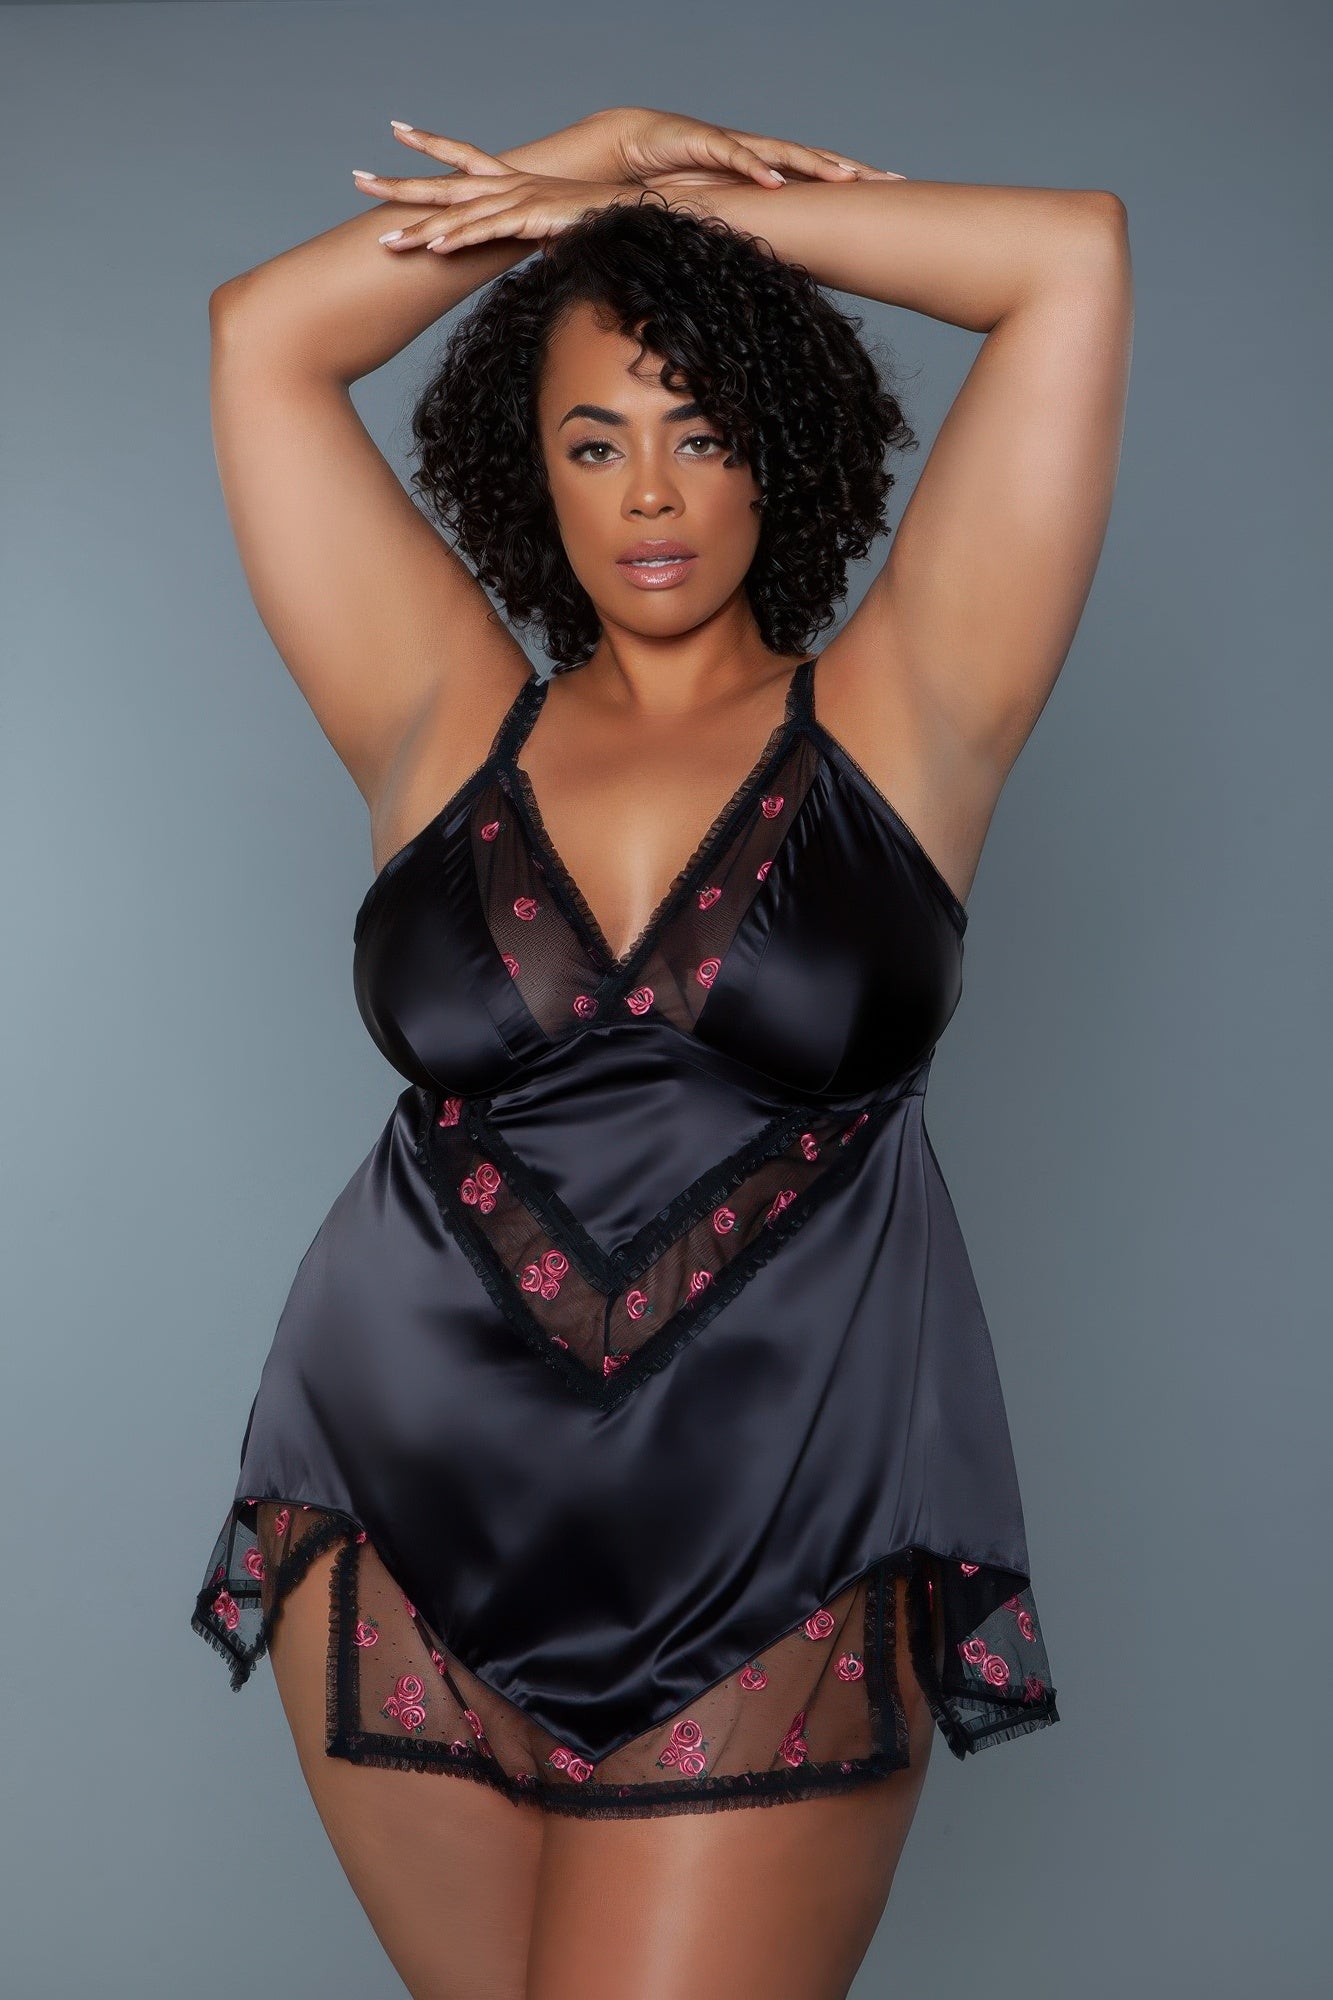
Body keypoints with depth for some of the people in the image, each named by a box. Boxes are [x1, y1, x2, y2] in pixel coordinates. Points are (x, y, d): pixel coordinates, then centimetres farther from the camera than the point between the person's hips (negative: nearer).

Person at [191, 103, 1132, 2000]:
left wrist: (702, 203, 6)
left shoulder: (899, 724, 3)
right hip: (404, 1541, 3)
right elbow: (264, 337, 8)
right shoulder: (448, 725, 8)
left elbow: (1078, 256, 1)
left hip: (783, 1571, -2)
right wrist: (605, 156, 10)